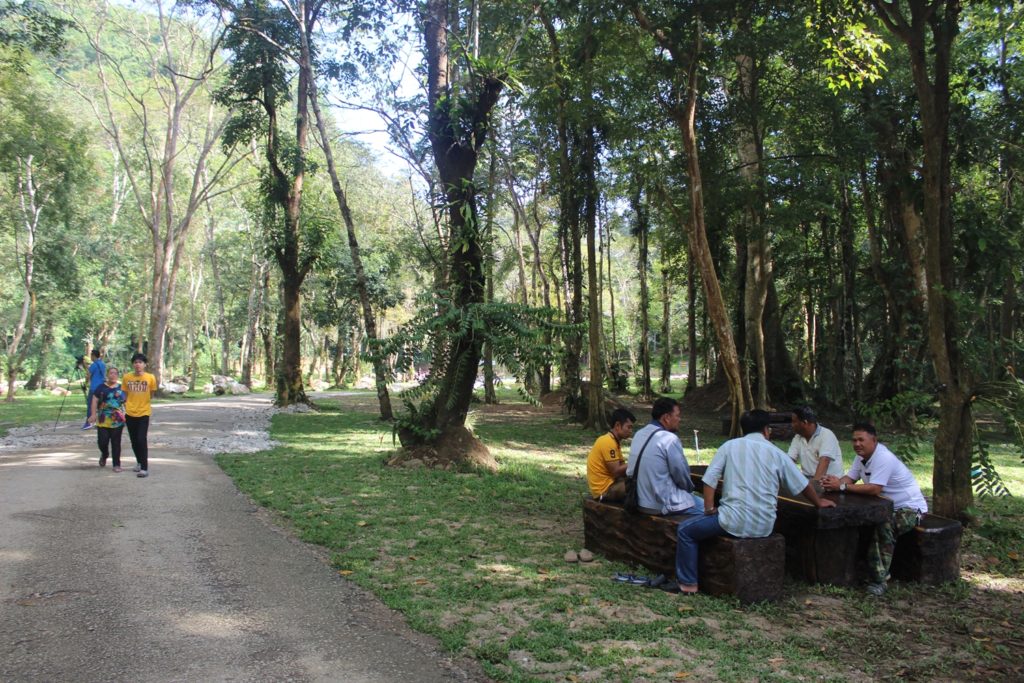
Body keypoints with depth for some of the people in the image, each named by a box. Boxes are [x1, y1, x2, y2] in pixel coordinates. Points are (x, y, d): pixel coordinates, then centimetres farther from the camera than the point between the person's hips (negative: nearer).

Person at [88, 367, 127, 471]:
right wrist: (93, 414, -8)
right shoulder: (101, 387, 3)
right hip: (103, 420, 0)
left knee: (116, 443, 1)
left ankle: (117, 464, 8)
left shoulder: (122, 388, 7)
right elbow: (95, 400, 1)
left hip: (117, 421, 0)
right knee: (102, 441, -1)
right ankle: (104, 455, 32)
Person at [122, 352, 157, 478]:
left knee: (142, 440, -10)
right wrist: (128, 405, 1)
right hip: (130, 413, 3)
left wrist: (142, 403, 9)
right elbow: (124, 394, 8)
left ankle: (145, 468, -7)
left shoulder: (150, 378, -9)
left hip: (144, 413, -3)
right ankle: (139, 462, 34)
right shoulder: (126, 377, -3)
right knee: (134, 441, 13)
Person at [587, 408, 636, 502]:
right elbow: (616, 471, -20)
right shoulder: (608, 442, -19)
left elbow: (621, 465, 8)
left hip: (607, 482, 10)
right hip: (604, 489, -10)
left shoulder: (614, 441, 11)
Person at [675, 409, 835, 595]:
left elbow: (710, 479, -5)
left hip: (735, 522, -4)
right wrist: (819, 502, 35)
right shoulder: (776, 453, 8)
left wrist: (709, 509, 4)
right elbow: (803, 485, 18)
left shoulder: (730, 446, 2)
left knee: (685, 530, 13)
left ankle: (688, 583, 8)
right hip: (764, 527, 4)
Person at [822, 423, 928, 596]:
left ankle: (878, 580, -23)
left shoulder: (883, 458, -27)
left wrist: (841, 486, -33)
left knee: (883, 528, -32)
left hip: (909, 508, -9)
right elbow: (849, 478, -2)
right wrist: (835, 483, -25)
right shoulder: (862, 456, 2)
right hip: (887, 505, 9)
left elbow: (874, 489, -34)